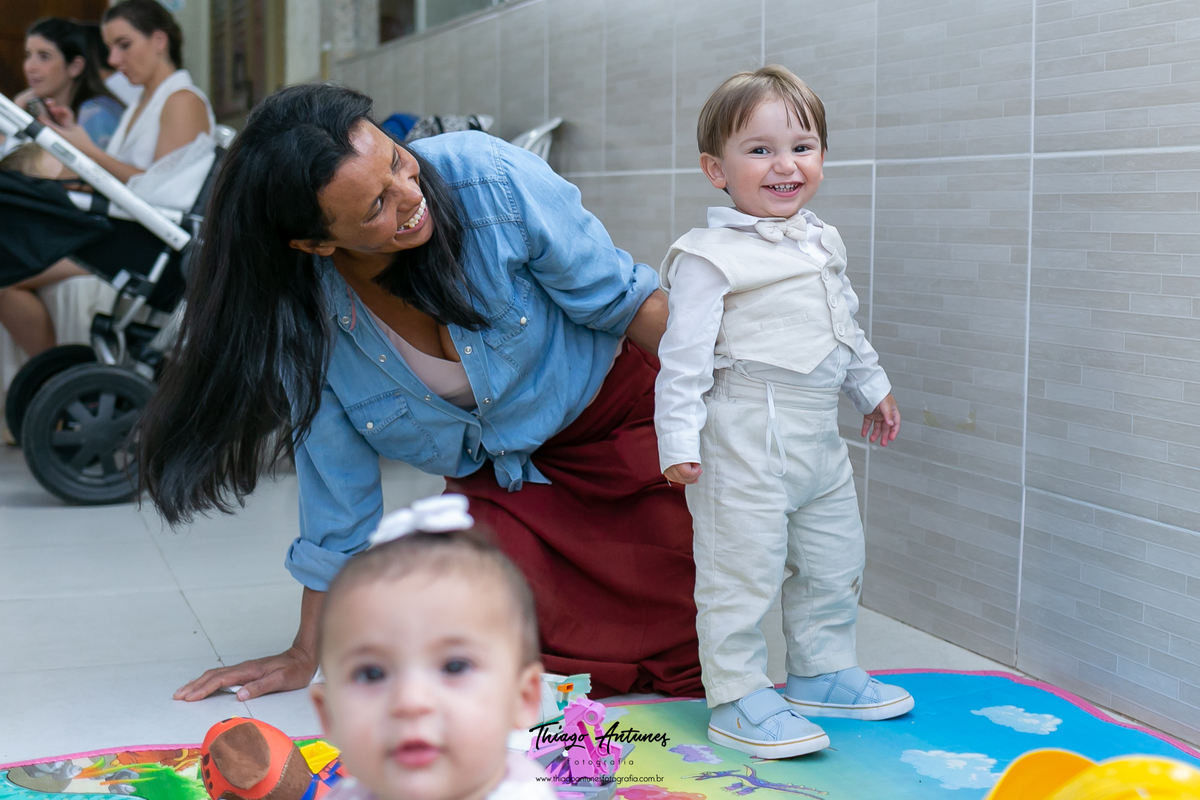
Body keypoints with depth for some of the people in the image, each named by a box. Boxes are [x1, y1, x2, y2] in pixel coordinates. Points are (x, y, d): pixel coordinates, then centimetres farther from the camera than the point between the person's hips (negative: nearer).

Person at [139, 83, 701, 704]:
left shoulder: (490, 180, -29)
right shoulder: (299, 316, -22)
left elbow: (624, 302, -15)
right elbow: (336, 483, -8)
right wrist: (308, 653, 0)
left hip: (616, 420, -2)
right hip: (493, 480, 2)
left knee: (682, 663, -11)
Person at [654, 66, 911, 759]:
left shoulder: (822, 241, 12)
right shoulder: (710, 256, -13)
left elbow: (846, 326, 26)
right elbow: (685, 355, -15)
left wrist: (873, 388, 30)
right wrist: (680, 440, -19)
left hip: (819, 439, 8)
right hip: (746, 440, -8)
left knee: (836, 563, 18)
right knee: (742, 570, -3)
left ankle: (822, 673, 34)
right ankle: (737, 699, 8)